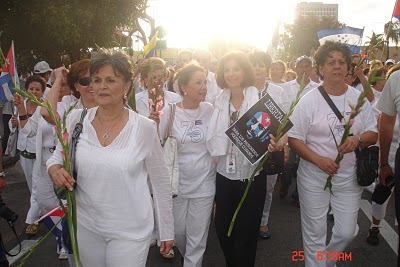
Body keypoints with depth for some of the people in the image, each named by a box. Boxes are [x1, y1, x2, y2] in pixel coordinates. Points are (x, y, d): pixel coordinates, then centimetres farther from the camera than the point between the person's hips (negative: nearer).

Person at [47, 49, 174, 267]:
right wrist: (54, 170, -14)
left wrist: (167, 231, 3)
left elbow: (160, 182, -3)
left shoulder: (145, 128, -12)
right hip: (85, 225, 3)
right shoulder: (77, 118, -5)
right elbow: (57, 157, 10)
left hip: (130, 231, -3)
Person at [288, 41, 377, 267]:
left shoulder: (359, 98, 2)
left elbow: (373, 135, 6)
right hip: (314, 176, -3)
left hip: (349, 177, 3)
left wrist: (358, 139, -17)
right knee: (315, 234, 7)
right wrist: (319, 160, -21)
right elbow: (294, 139, -8)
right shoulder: (309, 100, -8)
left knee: (347, 232, 10)